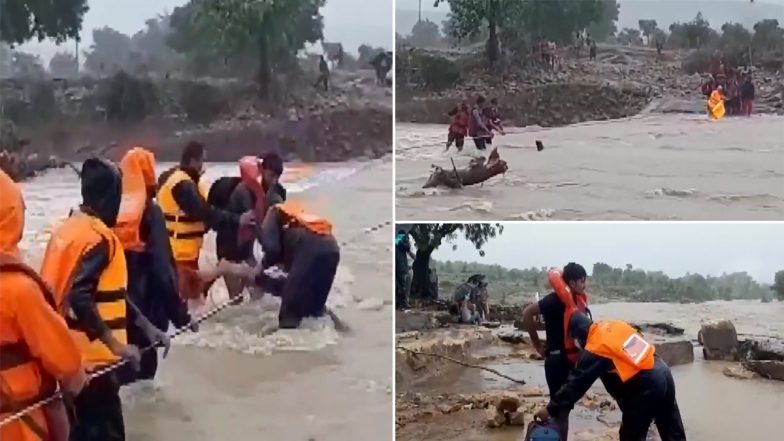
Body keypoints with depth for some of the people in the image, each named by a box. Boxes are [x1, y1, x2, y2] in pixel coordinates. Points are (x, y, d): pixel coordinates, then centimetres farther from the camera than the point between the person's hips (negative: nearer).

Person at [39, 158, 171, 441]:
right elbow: (80, 298, -30)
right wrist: (115, 344, -28)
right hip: (91, 357, -10)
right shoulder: (98, 236, -18)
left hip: (69, 353, 10)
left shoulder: (69, 228, 11)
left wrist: (146, 326, 16)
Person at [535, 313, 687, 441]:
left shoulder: (594, 351, -10)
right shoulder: (614, 325, 9)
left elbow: (575, 384, -7)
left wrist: (551, 409, 1)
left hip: (644, 387, -8)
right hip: (663, 373, 8)